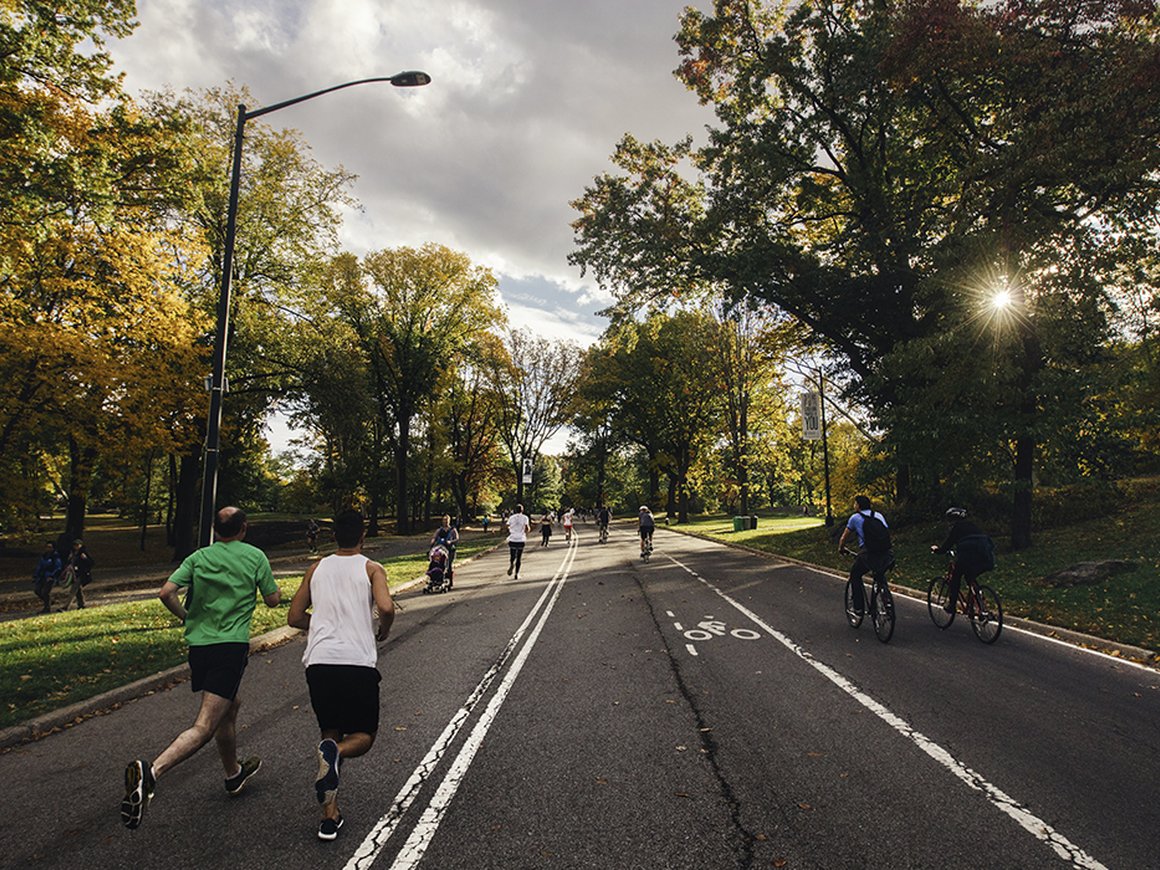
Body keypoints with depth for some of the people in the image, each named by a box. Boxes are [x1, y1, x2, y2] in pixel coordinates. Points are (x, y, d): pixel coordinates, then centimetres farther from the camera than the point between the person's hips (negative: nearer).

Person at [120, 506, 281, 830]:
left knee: (230, 706, 25)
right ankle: (151, 771, -33)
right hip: (231, 646, -6)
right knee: (204, 727, -9)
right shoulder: (256, 556, 2)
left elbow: (166, 592, -3)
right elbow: (272, 600, 6)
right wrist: (272, 587, 27)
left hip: (198, 644, 6)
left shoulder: (198, 557, 9)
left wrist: (187, 617, 14)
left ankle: (233, 774, 40)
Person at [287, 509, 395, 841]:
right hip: (358, 663, -3)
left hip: (319, 662, 3)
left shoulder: (317, 568, 15)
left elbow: (295, 618, 17)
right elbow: (386, 607, -14)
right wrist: (383, 631, 7)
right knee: (364, 736, 15)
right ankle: (334, 752, -18)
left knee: (331, 734, 20)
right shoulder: (371, 569, 3)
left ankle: (330, 816, 12)